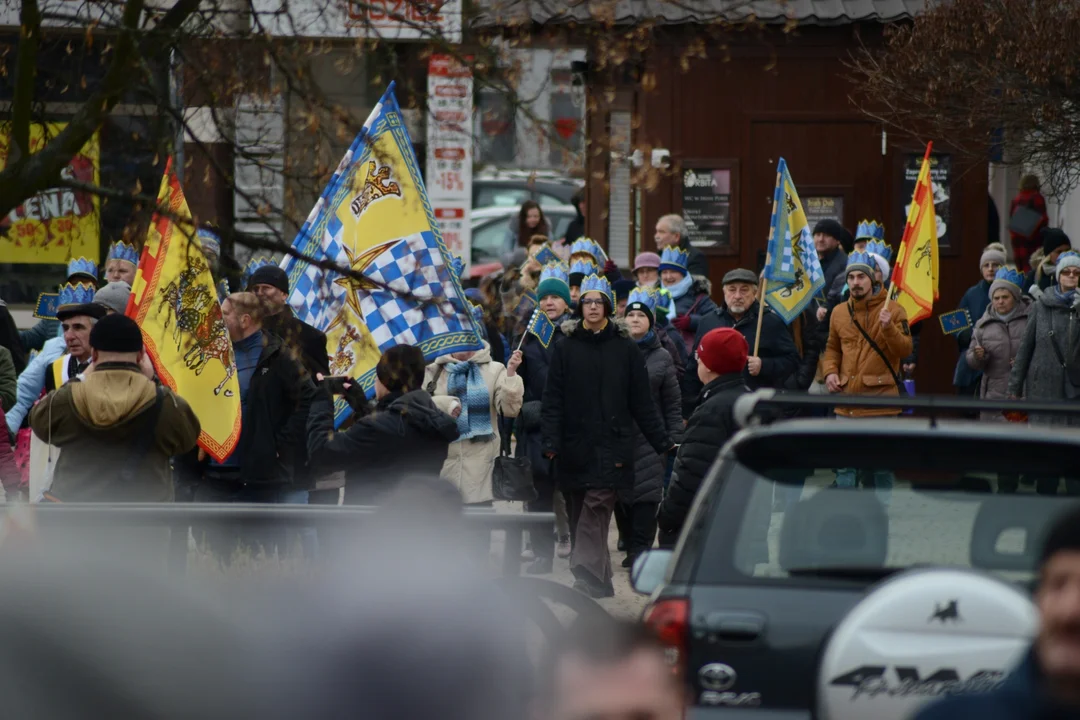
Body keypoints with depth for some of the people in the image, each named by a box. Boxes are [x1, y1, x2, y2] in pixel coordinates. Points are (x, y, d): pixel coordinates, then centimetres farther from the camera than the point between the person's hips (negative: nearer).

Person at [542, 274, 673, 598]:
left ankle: (587, 577, -22)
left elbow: (642, 402, 9)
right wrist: (551, 442, -8)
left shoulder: (625, 349, 6)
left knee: (595, 511, -14)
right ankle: (600, 581, 12)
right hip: (575, 446, 2)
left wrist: (663, 443, 6)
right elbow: (553, 400, 3)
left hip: (611, 446, -2)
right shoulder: (566, 348, 7)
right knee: (579, 516, 4)